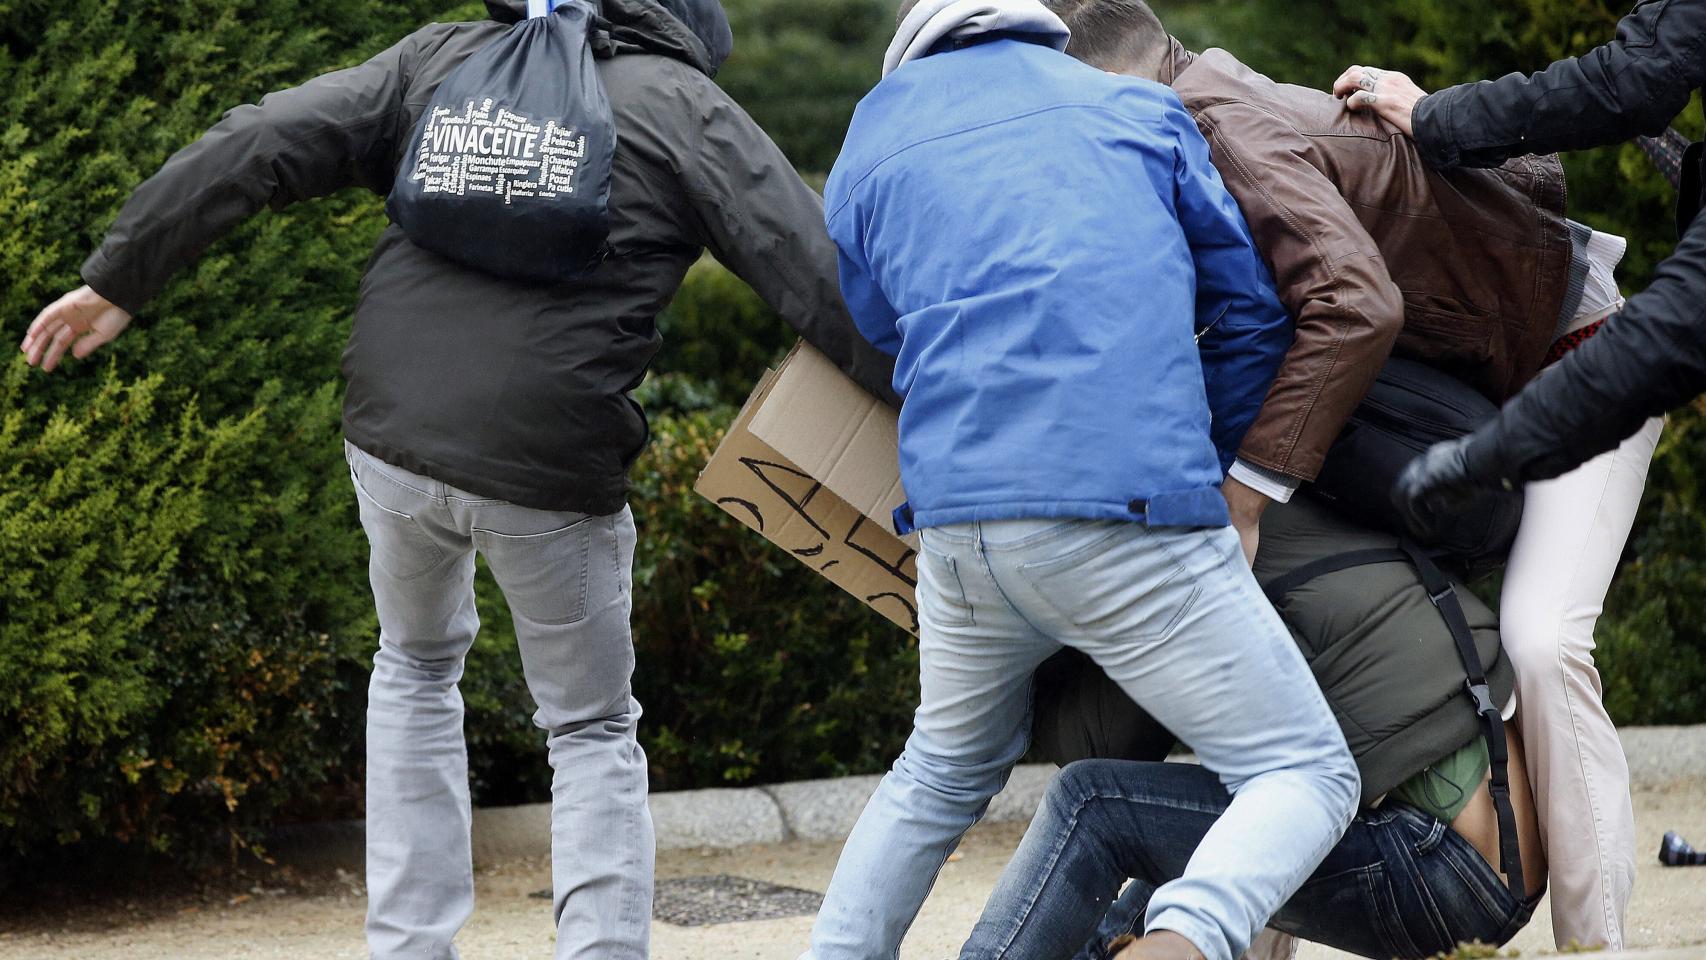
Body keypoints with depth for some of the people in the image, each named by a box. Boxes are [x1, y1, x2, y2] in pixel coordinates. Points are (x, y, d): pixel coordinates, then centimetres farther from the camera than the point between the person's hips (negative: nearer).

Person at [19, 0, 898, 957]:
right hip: (551, 475, -3)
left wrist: (119, 278, 11)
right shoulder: (687, 107, 4)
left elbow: (260, 147, 5)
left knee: (419, 666, 30)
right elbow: (821, 278, -3)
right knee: (593, 732, 17)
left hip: (396, 440, 3)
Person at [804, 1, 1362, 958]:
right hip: (1129, 508, -4)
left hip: (953, 517, 4)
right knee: (1305, 773, 0)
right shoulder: (1140, 109, 15)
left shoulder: (870, 150, 20)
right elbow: (1253, 314, 16)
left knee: (945, 770, 30)